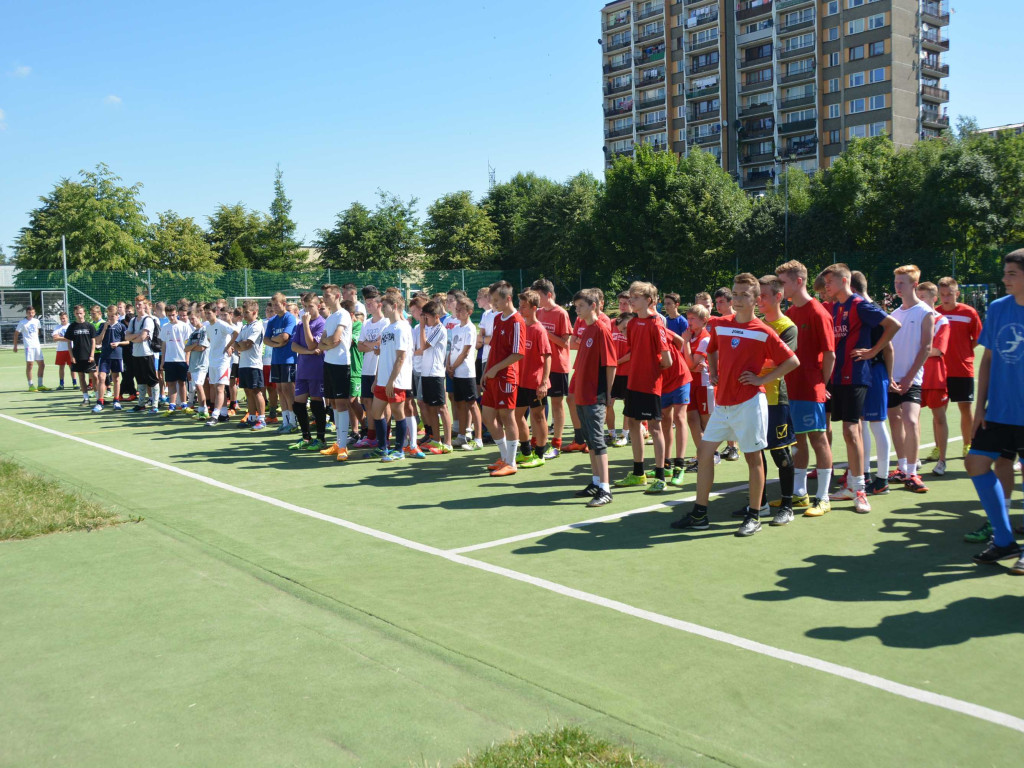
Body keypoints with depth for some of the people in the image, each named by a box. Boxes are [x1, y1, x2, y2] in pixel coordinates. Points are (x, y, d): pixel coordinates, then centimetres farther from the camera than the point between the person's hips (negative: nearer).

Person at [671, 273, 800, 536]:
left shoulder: (763, 332, -7)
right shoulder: (720, 325, 8)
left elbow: (792, 361, -6)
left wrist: (762, 379, -9)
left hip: (749, 402, -6)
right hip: (722, 401, 6)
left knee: (753, 457, 2)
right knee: (704, 451, 5)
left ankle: (754, 517, 14)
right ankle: (699, 514, 14)